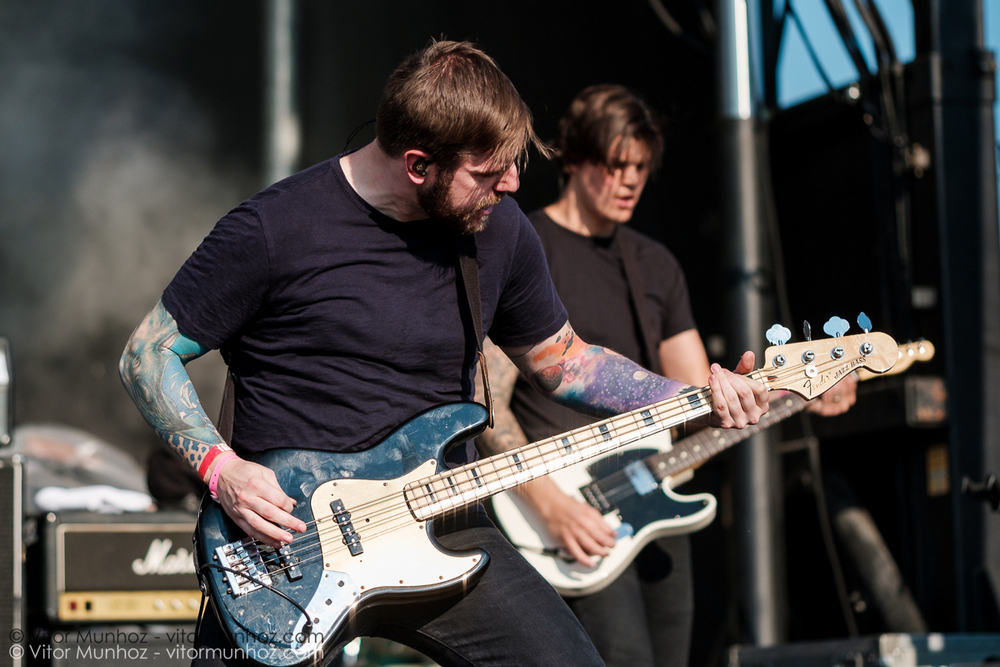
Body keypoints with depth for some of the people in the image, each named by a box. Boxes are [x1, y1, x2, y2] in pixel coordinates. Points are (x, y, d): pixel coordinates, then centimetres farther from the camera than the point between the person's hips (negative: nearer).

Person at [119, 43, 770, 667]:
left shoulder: (500, 230, 4)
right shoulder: (274, 230, -12)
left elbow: (562, 361, 19)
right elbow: (148, 353, -3)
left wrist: (694, 399, 6)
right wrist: (221, 468, -17)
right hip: (282, 537, -3)